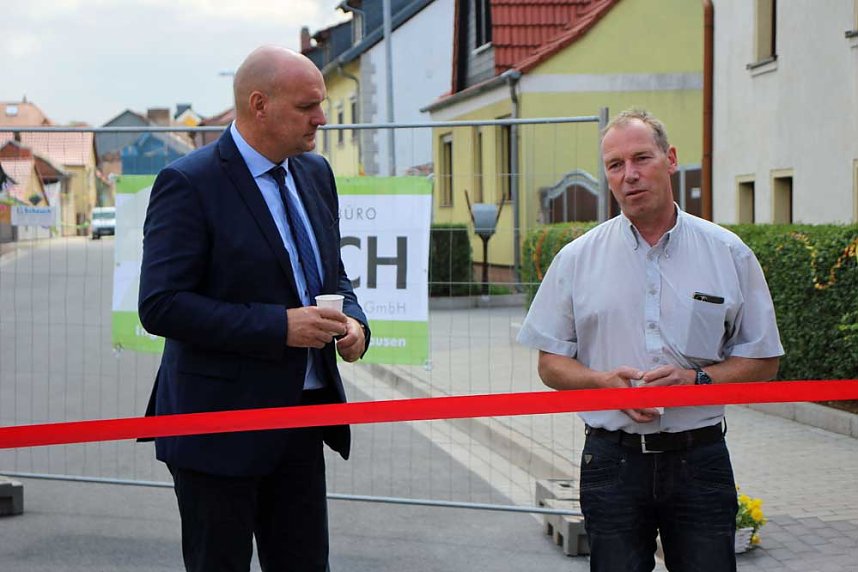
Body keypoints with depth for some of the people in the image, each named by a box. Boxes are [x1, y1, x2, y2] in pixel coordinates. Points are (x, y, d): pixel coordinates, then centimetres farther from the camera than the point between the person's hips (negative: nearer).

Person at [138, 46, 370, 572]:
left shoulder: (315, 174, 10)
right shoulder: (189, 184, -14)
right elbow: (161, 305, -20)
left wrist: (353, 322, -2)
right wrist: (279, 326, -24)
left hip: (301, 420, 7)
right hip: (219, 425, -7)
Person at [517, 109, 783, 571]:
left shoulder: (729, 254, 4)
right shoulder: (577, 259, 6)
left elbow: (763, 362, 7)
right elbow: (550, 363, 8)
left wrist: (695, 379, -11)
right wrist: (605, 381, -12)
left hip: (700, 459, 0)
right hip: (613, 460, 0)